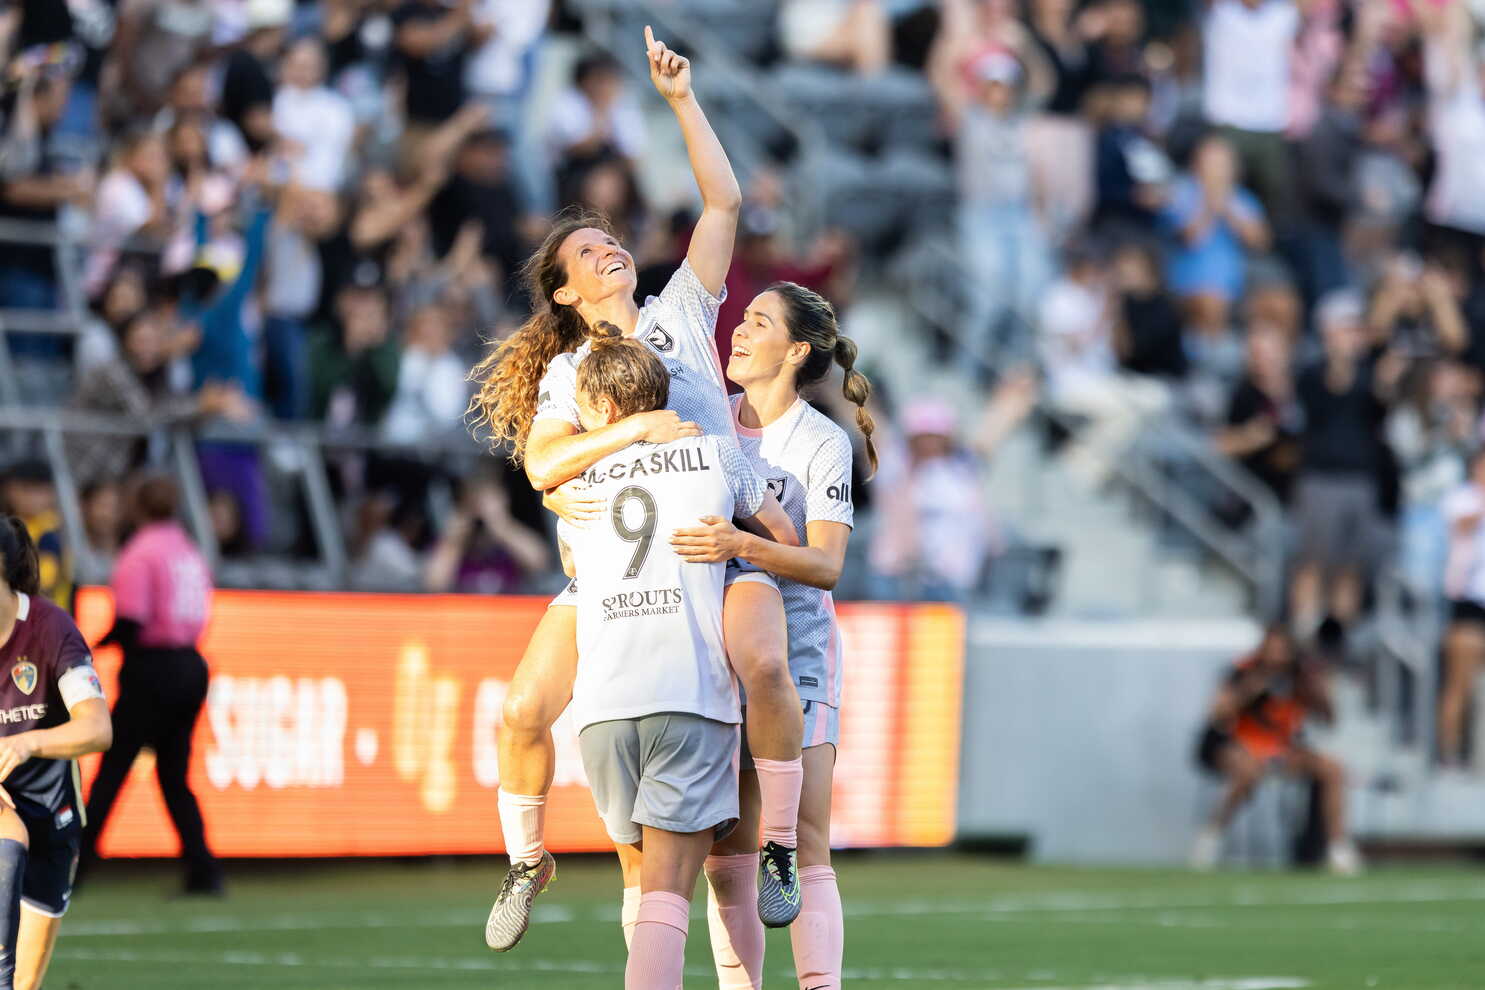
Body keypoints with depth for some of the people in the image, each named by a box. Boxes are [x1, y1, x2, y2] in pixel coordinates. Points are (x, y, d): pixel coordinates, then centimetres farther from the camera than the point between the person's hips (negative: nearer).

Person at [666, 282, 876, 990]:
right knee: (727, 857, 0)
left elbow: (826, 565, -17)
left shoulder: (824, 444, -6)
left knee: (805, 848, -11)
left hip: (796, 653, -4)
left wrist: (742, 547, -33)